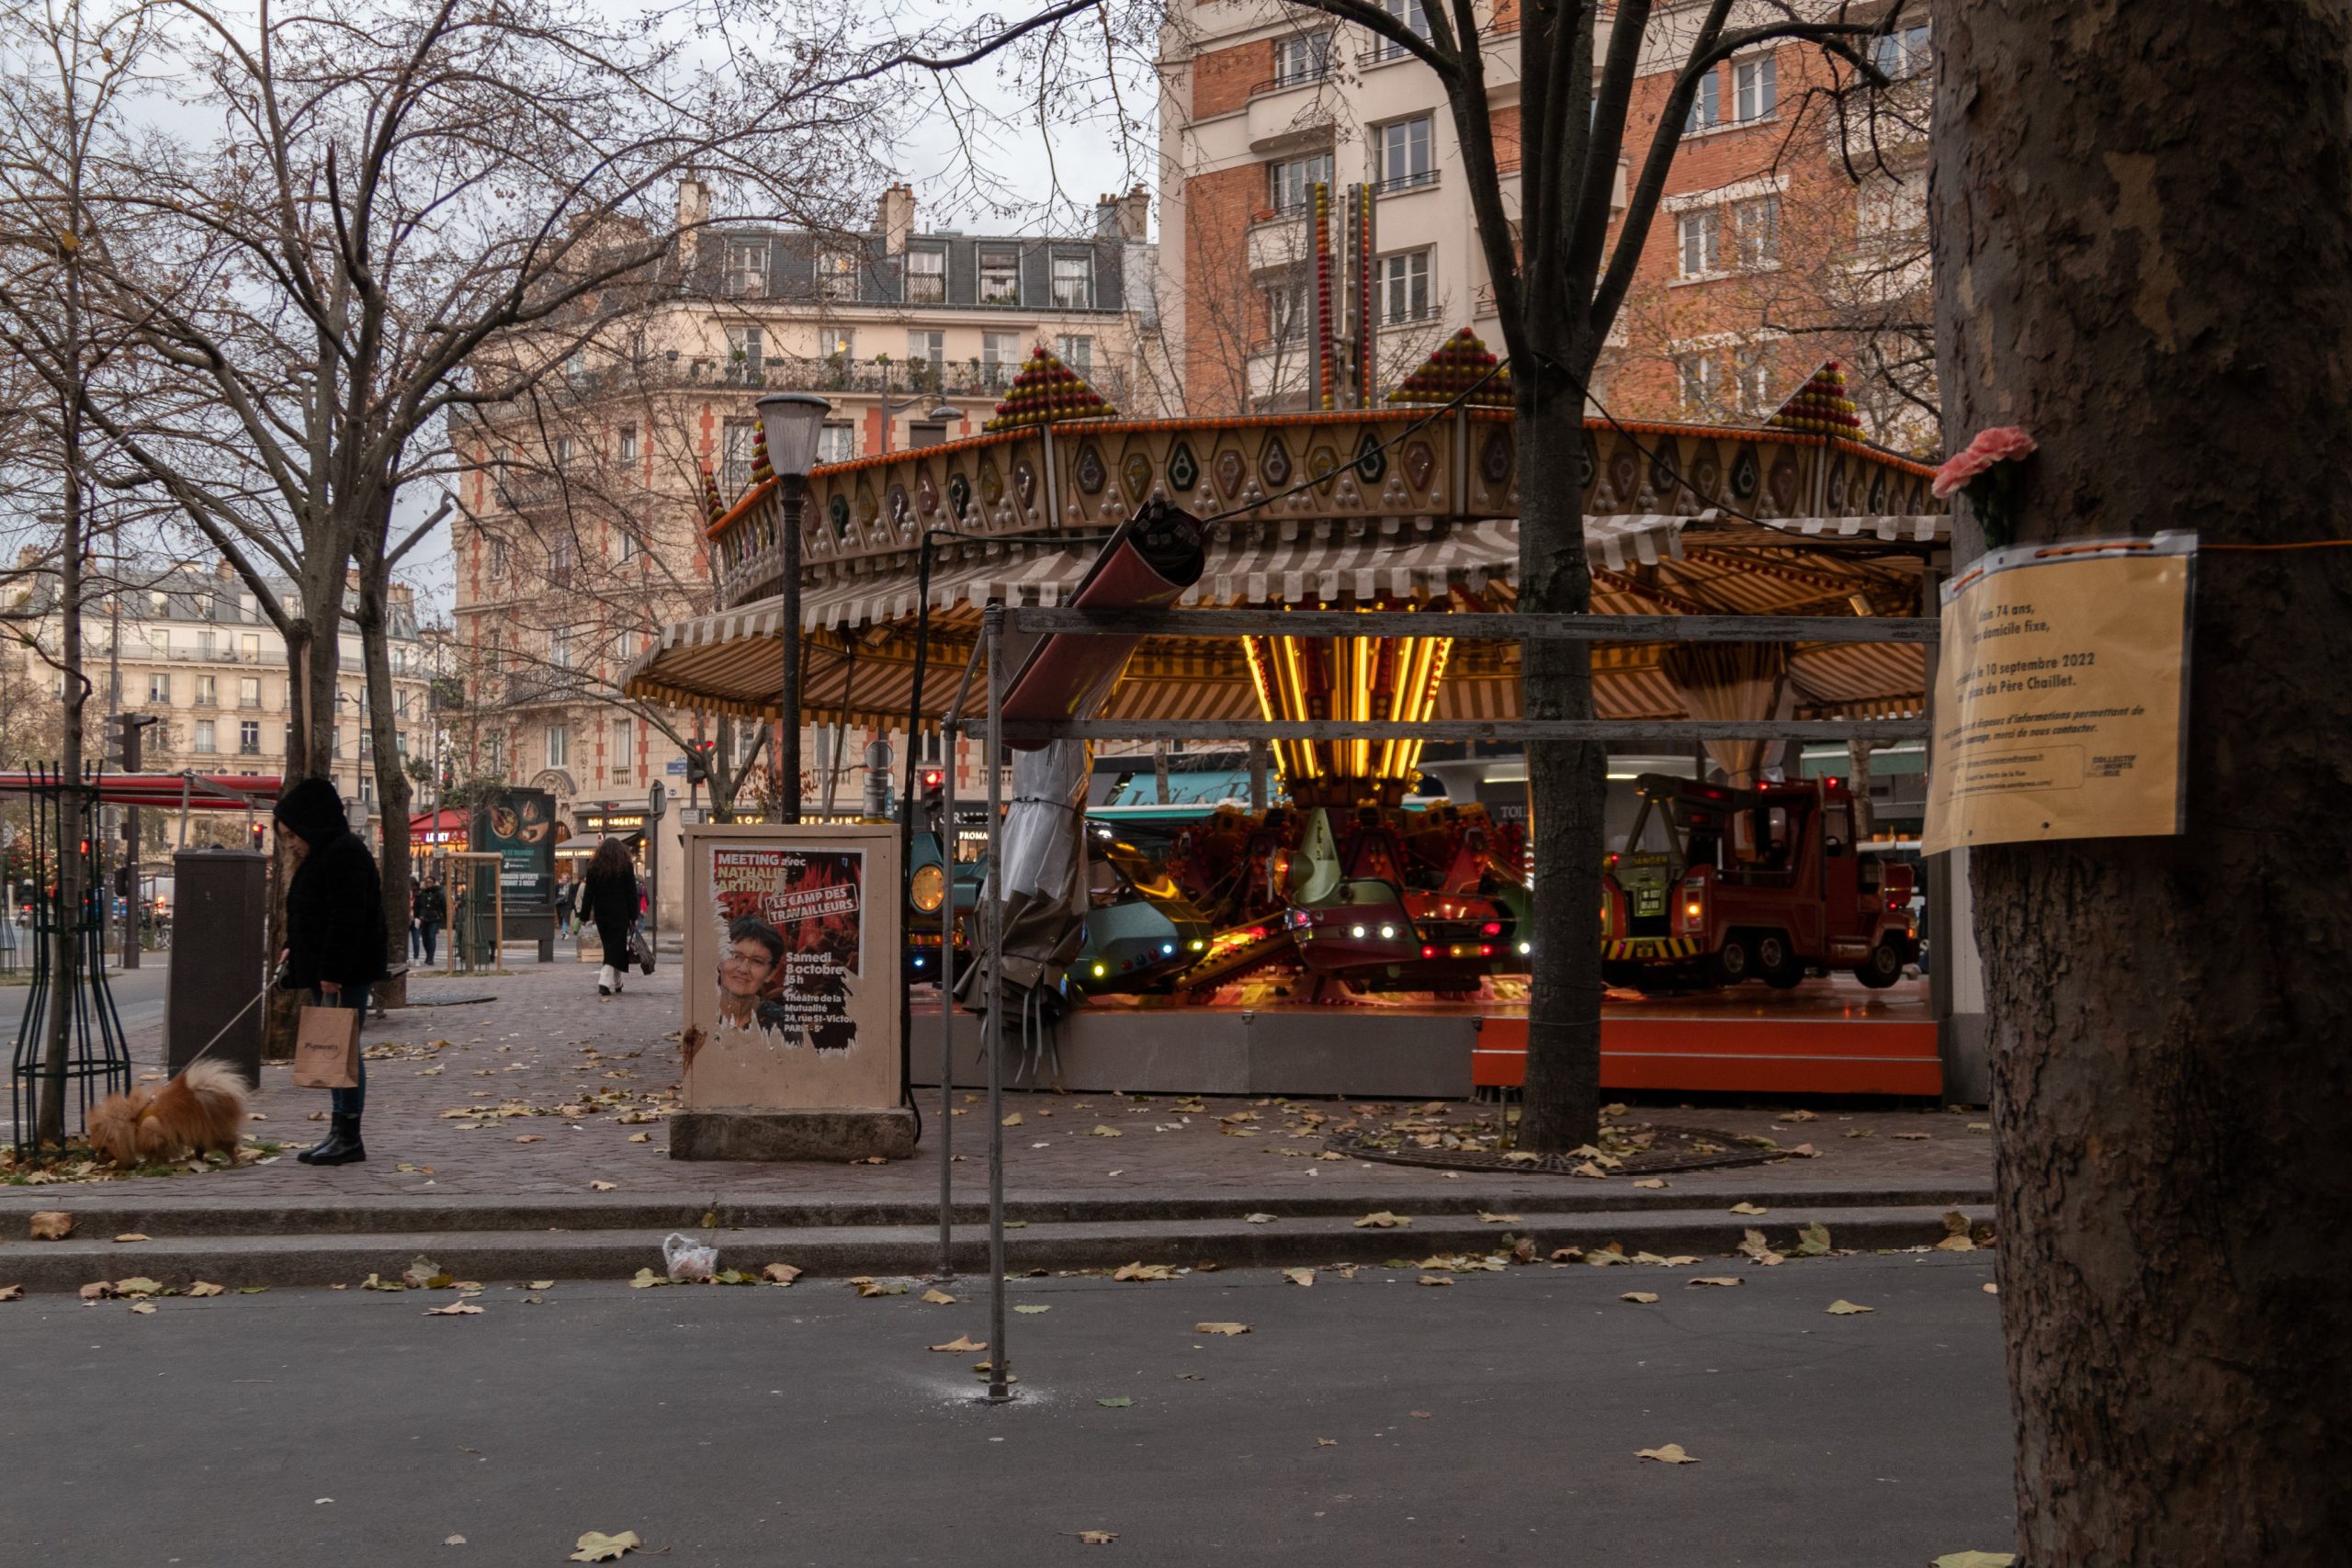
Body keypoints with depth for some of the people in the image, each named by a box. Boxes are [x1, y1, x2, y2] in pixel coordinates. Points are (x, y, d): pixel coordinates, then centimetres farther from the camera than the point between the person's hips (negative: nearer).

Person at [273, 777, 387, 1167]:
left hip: (345, 976, -11)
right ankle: (340, 1134, 15)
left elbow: (347, 918, -21)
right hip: (323, 973, 11)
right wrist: (293, 950, 14)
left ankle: (349, 1138, -5)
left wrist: (331, 974, -24)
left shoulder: (344, 854, -14)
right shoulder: (319, 857, 20)